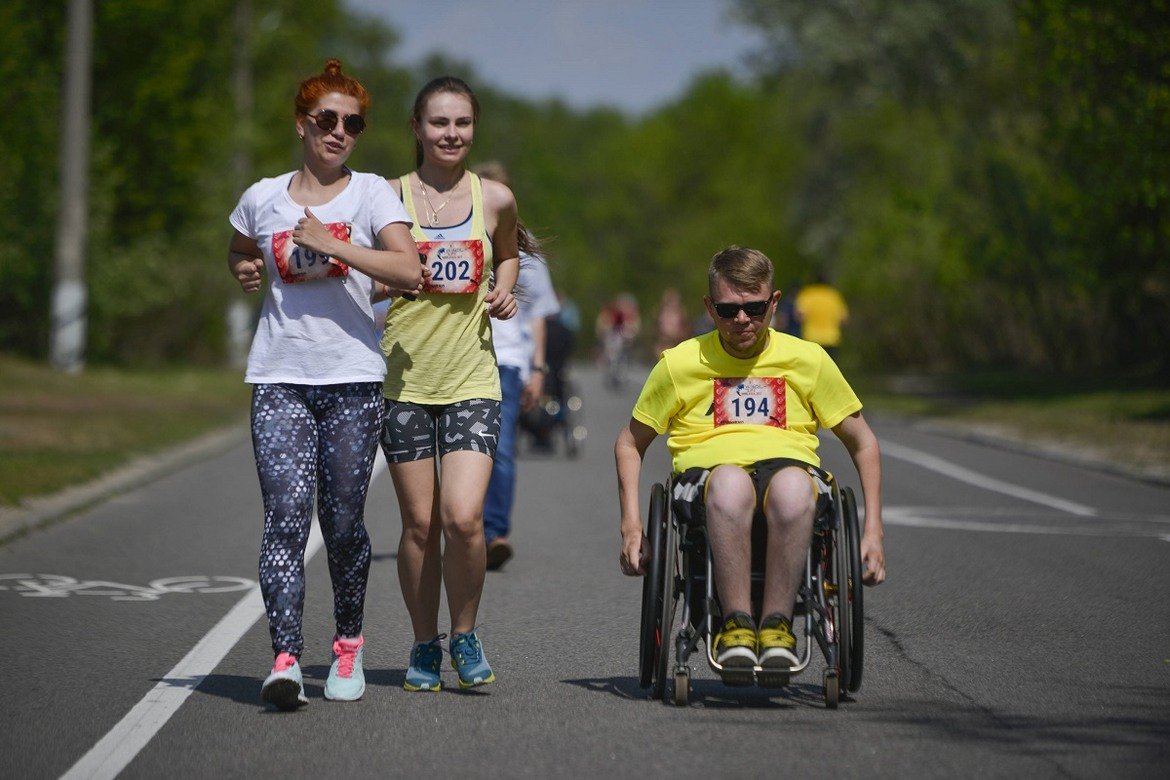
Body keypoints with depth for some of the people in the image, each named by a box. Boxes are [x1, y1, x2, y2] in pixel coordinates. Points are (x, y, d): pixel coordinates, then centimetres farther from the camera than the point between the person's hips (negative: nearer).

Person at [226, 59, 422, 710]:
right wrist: (247, 272, 9)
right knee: (287, 516, -12)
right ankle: (287, 660, -18)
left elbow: (408, 269, -13)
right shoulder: (263, 198, 11)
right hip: (280, 379, 1)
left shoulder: (371, 193, 3)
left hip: (353, 377, -1)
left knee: (344, 523, 4)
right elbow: (240, 259, 32)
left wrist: (330, 244, -16)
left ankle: (349, 647, 23)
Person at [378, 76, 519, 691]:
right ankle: (425, 646, 21)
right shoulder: (391, 196, 0)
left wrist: (504, 292, 6)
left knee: (463, 518, -14)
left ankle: (464, 634, 9)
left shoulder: (495, 199, 5)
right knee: (419, 524, 3)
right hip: (404, 379, 0)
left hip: (471, 380, 0)